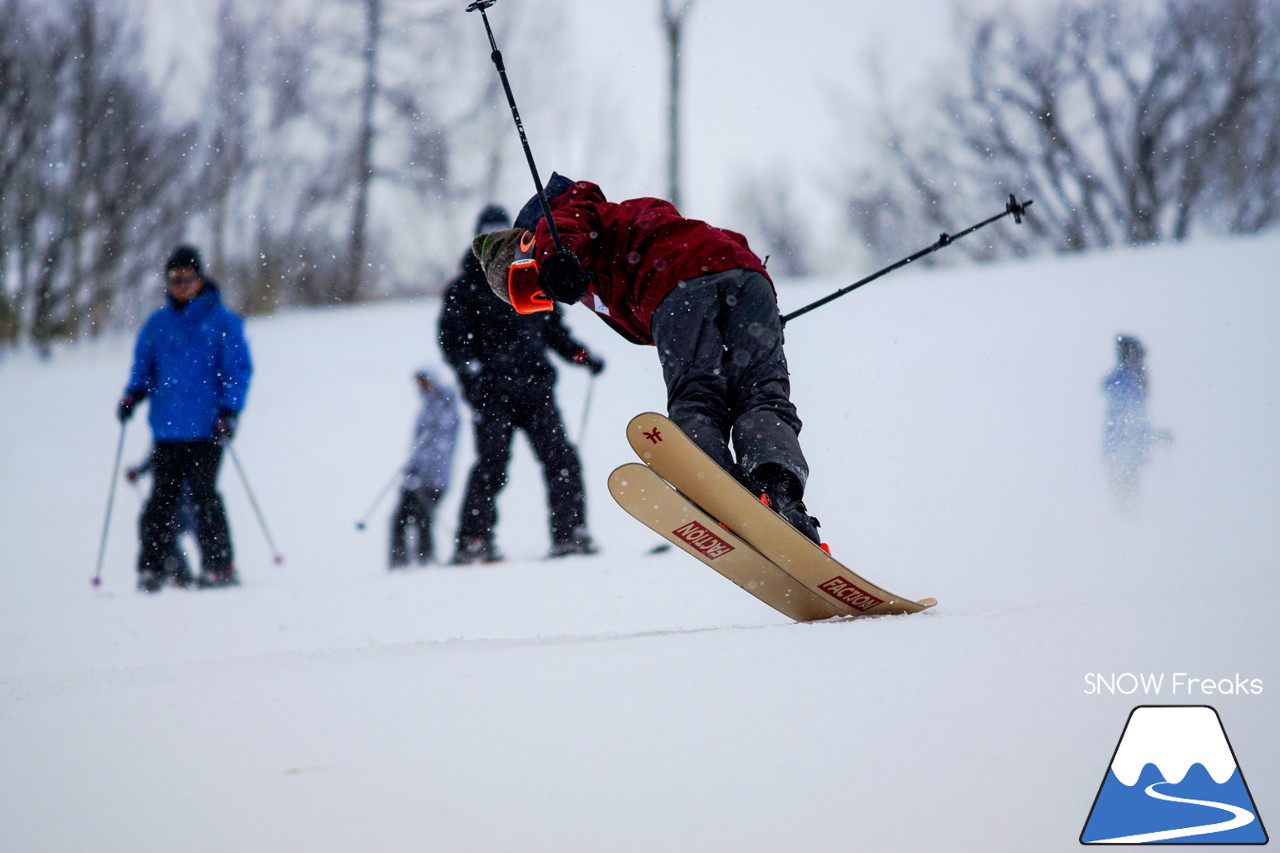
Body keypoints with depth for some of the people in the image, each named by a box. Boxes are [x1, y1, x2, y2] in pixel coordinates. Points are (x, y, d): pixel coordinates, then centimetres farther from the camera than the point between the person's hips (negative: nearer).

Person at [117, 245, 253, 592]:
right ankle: (151, 569, 5)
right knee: (162, 497, 3)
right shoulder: (157, 324, 14)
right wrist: (133, 395, 2)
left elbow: (238, 369, -1)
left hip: (206, 429, -4)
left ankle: (220, 566, 0)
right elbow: (144, 367, 22)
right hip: (166, 429, 4)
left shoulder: (221, 321, 1)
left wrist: (229, 410, -12)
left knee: (202, 493, -7)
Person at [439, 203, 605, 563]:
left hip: (534, 385, 4)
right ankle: (473, 541, -9)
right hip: (492, 390, -4)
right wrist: (472, 368, -17)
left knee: (562, 459, -7)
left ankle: (570, 535, -2)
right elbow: (451, 337, 0)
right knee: (492, 463, -13)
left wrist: (582, 355, 11)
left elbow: (553, 330, 27)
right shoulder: (466, 287, 8)